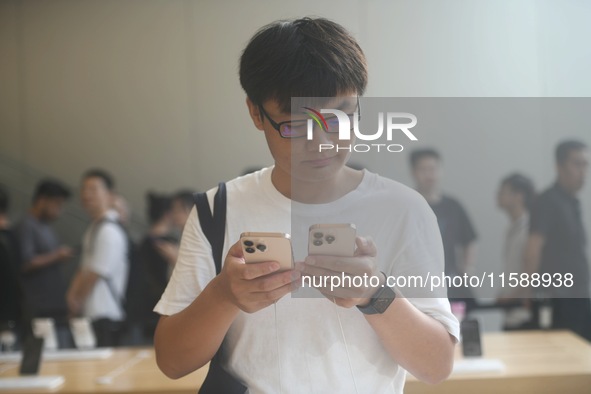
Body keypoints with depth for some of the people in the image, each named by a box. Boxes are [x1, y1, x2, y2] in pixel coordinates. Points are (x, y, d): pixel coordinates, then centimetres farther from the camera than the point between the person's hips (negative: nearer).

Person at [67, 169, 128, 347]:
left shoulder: (109, 231, -14)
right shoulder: (95, 228, 16)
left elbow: (95, 274, -15)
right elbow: (85, 269, 17)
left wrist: (77, 300, -2)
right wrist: (74, 293, 2)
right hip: (92, 314, 9)